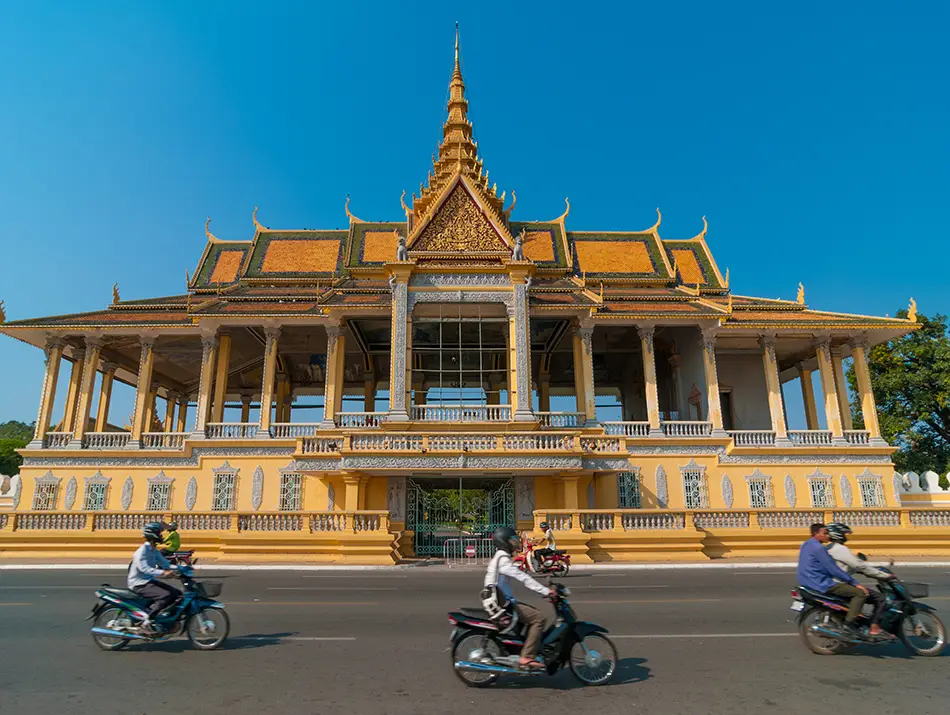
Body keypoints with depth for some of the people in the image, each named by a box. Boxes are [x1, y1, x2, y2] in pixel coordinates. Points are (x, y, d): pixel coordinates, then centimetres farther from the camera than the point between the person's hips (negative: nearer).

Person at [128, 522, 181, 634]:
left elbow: (164, 563, 8)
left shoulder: (154, 551, 12)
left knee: (177, 593, -1)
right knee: (166, 595, -29)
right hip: (140, 584, -9)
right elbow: (144, 568, -32)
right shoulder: (142, 550, -17)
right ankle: (147, 622, -19)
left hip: (150, 581, 9)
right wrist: (163, 572, -44)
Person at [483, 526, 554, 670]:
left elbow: (521, 577, 18)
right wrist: (545, 591, -23)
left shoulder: (500, 557, 16)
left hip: (499, 602, 10)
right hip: (501, 605, -10)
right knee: (538, 618, -13)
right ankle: (527, 658, -13)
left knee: (534, 613, 17)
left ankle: (526, 650, 19)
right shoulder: (503, 559, -15)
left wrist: (544, 590, 15)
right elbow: (523, 577, -23)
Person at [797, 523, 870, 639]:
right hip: (821, 584, -10)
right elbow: (834, 570, -19)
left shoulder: (806, 545, 14)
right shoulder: (818, 548, -17)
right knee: (860, 593, -10)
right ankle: (848, 626, -12)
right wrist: (855, 583, -12)